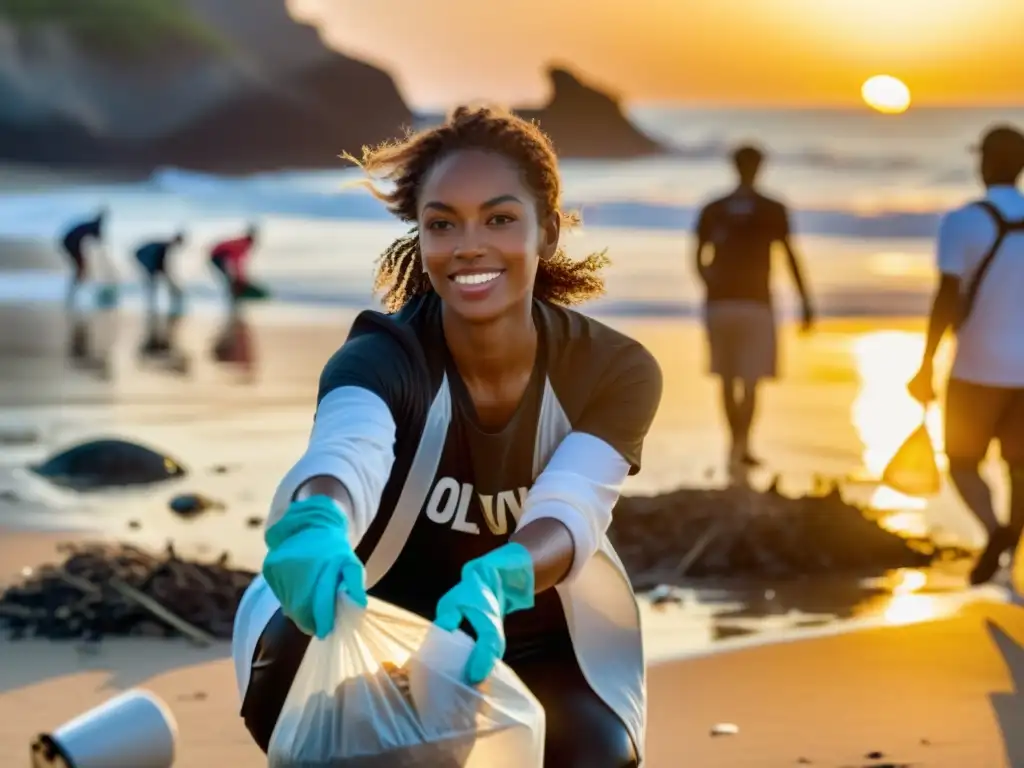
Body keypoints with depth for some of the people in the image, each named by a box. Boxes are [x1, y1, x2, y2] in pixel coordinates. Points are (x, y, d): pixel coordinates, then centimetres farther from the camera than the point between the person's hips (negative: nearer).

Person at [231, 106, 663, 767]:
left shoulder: (616, 371, -15)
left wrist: (493, 584, -56)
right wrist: (316, 526, -70)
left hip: (536, 656, 2)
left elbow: (569, 511, -33)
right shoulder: (381, 358, -21)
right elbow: (347, 456, -45)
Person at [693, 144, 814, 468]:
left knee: (728, 378, 13)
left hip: (719, 302, 3)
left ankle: (738, 444, 21)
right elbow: (790, 257, -3)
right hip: (755, 302, -3)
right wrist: (806, 303, 1)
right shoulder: (772, 210, 0)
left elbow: (699, 258, 3)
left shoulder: (712, 210, 6)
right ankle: (740, 445, -17)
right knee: (750, 380, -3)